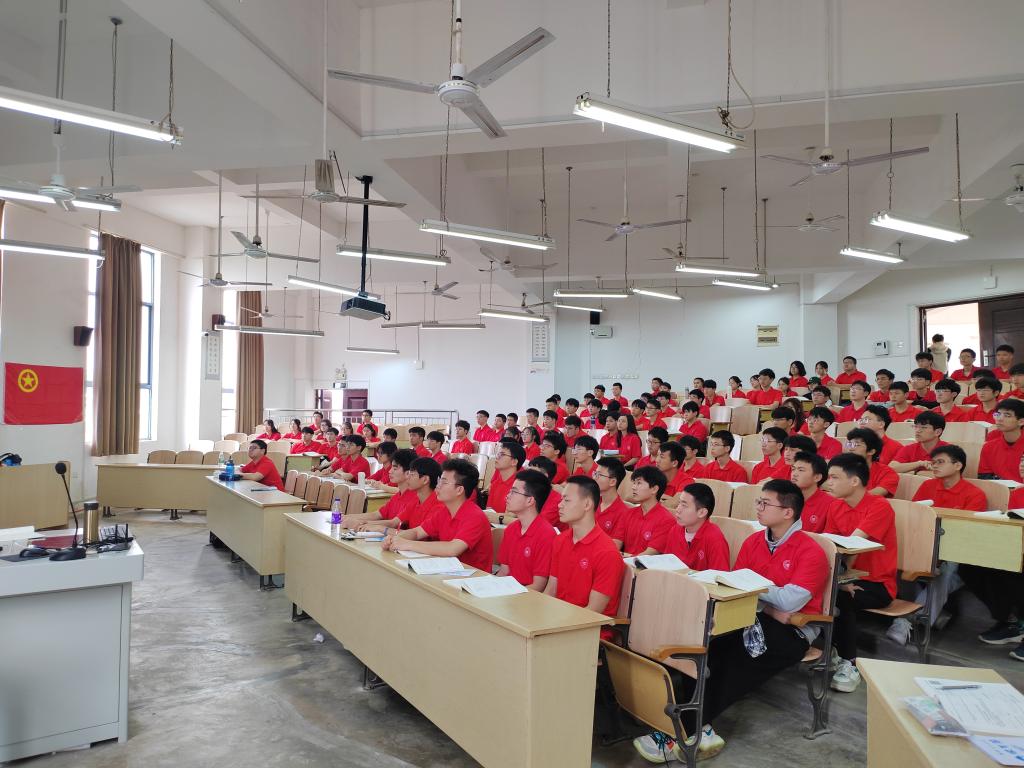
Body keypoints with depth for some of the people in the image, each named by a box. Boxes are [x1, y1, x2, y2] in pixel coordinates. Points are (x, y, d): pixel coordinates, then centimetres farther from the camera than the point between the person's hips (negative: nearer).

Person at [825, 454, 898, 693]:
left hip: (877, 584, -6)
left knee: (839, 599, -32)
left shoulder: (880, 507, -17)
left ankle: (850, 664, -15)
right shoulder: (836, 507, 4)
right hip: (849, 579, 6)